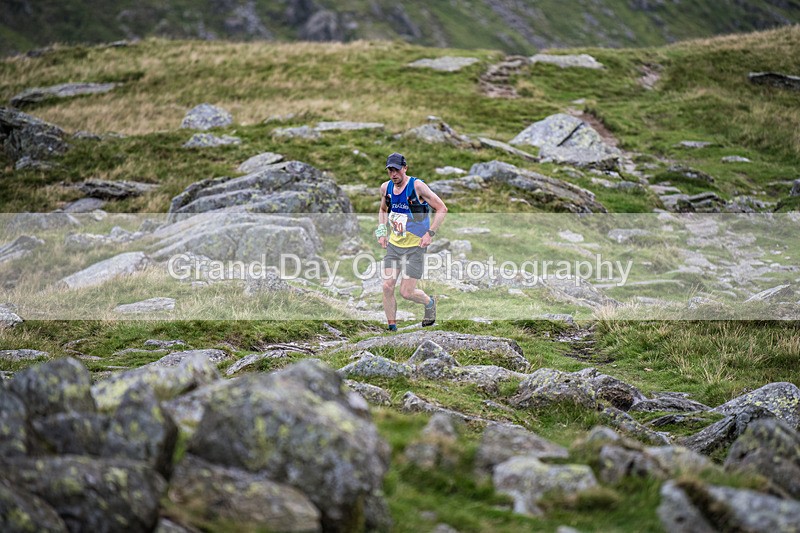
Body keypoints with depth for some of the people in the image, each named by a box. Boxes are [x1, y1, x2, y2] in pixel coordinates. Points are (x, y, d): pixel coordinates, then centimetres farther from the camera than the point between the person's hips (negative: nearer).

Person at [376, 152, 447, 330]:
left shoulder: (417, 186, -14)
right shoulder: (386, 187, 3)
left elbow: (442, 209, -10)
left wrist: (430, 233, -17)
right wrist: (382, 232, 10)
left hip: (415, 247, -5)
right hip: (393, 244, 5)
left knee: (406, 292, -7)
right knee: (387, 287, -5)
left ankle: (430, 303, 26)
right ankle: (392, 328, 7)